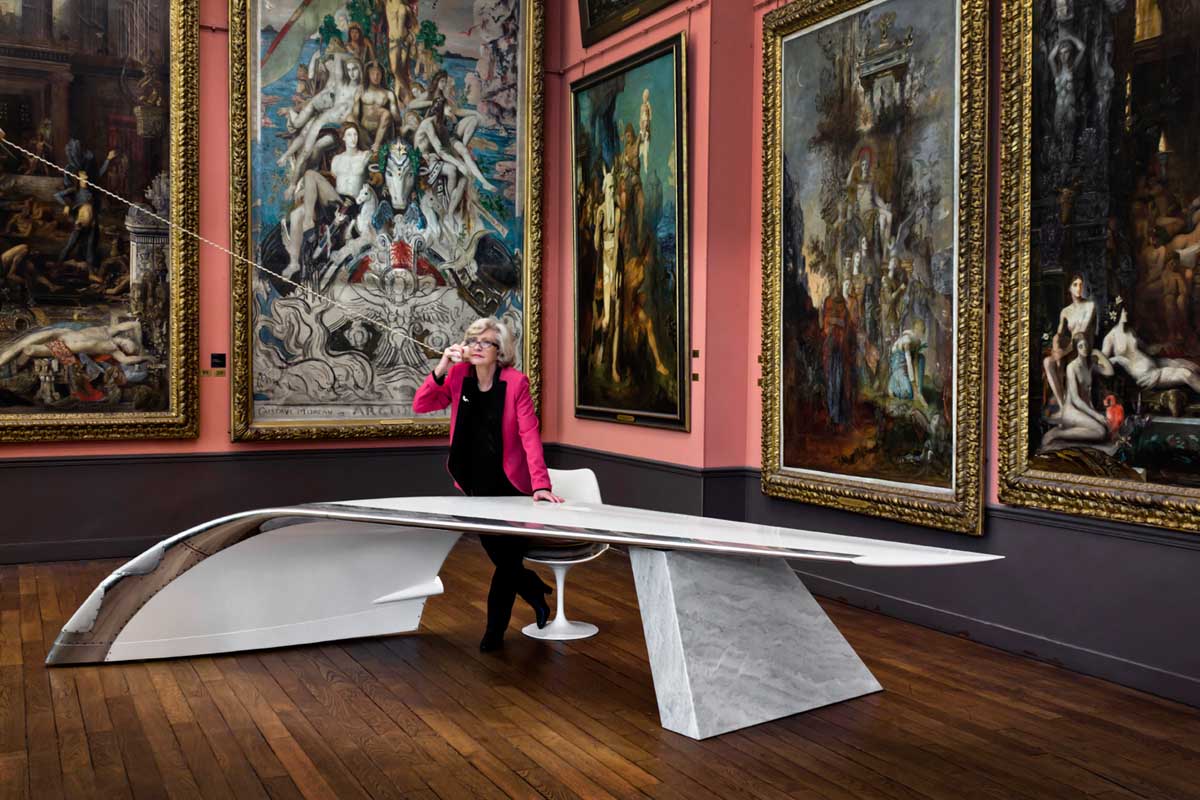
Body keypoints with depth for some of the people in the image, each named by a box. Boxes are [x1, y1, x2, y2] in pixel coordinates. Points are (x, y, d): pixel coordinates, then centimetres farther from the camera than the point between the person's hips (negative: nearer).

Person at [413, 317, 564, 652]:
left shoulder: (515, 382, -15)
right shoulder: (459, 376, -4)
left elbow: (529, 435, -20)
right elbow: (420, 406, -10)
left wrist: (541, 484, -30)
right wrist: (441, 369, -23)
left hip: (509, 484, -4)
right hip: (475, 485, 4)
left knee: (508, 559, 4)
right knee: (500, 558, 11)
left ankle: (495, 630, 26)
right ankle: (538, 595, 38)